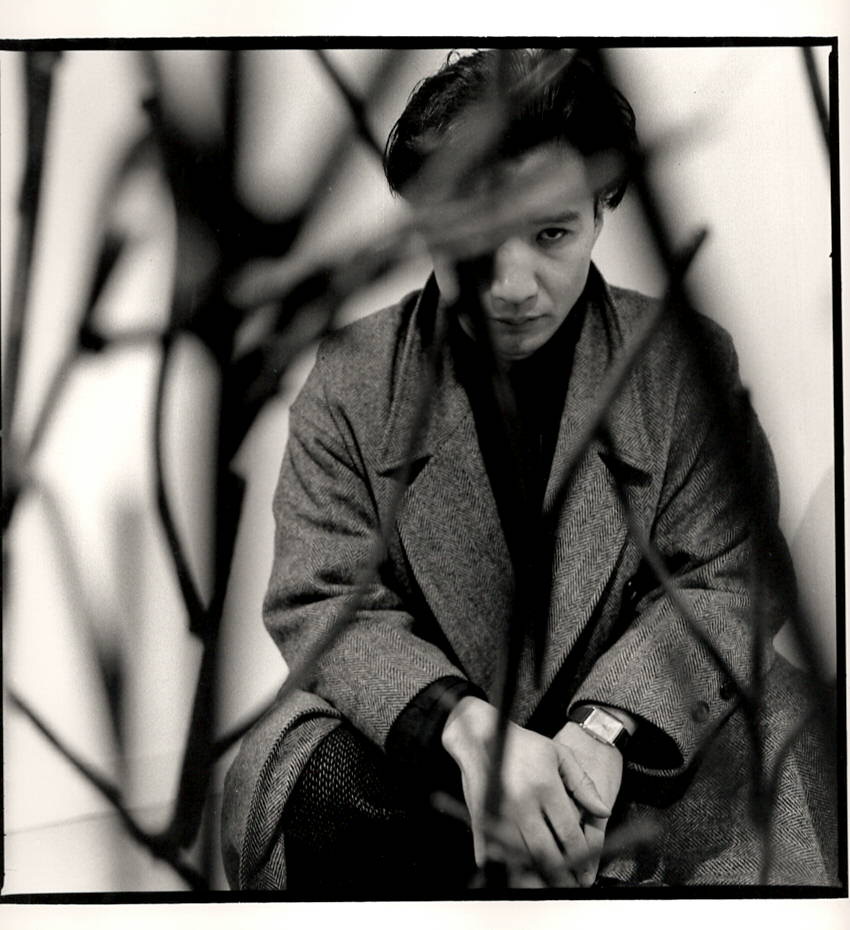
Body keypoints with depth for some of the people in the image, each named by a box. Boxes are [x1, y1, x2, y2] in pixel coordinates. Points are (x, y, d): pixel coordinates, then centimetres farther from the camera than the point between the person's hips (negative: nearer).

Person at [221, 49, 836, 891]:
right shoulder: (350, 381, -3)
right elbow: (321, 601, -9)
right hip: (418, 746, 0)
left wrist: (605, 729, -25)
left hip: (648, 735, 1)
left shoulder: (687, 365, -3)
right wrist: (466, 728, -29)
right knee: (327, 793, -31)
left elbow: (726, 583, -5)